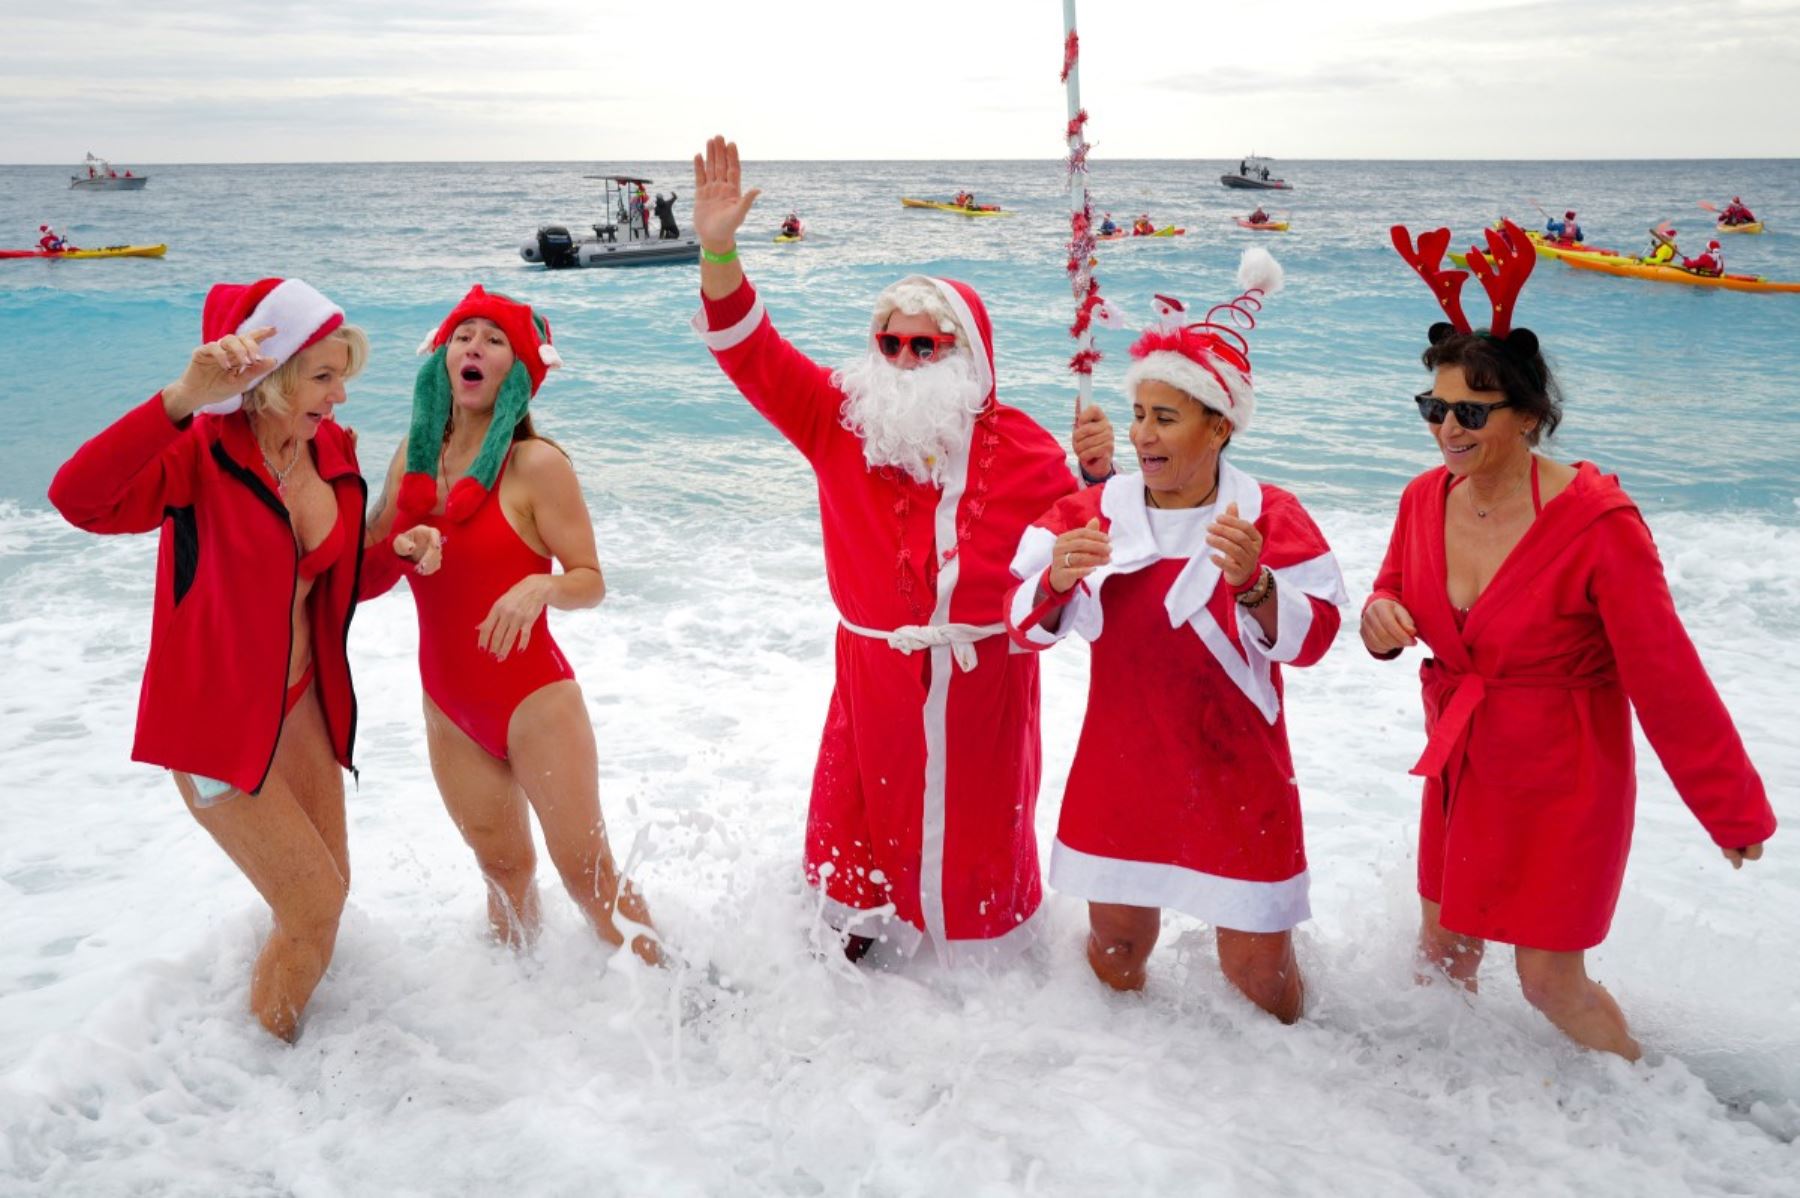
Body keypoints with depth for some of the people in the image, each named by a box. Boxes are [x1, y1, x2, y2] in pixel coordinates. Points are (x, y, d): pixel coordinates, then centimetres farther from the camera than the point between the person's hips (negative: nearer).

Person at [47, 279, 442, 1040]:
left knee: (326, 893, 18)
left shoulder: (332, 454, -2)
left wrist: (399, 555, -11)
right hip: (216, 719, -7)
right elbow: (78, 497, -41)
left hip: (300, 705, 7)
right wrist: (182, 400, -51)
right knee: (316, 906, -3)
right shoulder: (201, 455, -21)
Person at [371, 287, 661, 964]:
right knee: (504, 866, 17)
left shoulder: (537, 464, -13)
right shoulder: (413, 456, 3)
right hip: (448, 706, 5)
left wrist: (540, 585, -32)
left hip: (533, 698, -5)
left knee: (587, 870, -2)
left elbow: (591, 581, -13)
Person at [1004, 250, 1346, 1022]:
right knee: (1115, 942, 15)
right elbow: (1026, 626, -2)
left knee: (1256, 963, 5)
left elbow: (1311, 638, -13)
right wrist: (1057, 582, -23)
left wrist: (1253, 585, -31)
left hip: (1233, 777, -2)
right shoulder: (1093, 512, -1)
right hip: (1118, 773, 3)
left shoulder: (1268, 517, -8)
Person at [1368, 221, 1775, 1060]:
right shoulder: (1426, 499, -6)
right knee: (1442, 943, 18)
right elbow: (1398, 599, 10)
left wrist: (1733, 811, -12)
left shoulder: (1596, 524, -24)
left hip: (1561, 785, -5)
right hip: (1460, 770, 6)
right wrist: (1380, 618, -16)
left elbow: (1669, 680, -19)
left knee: (1551, 981, 4)